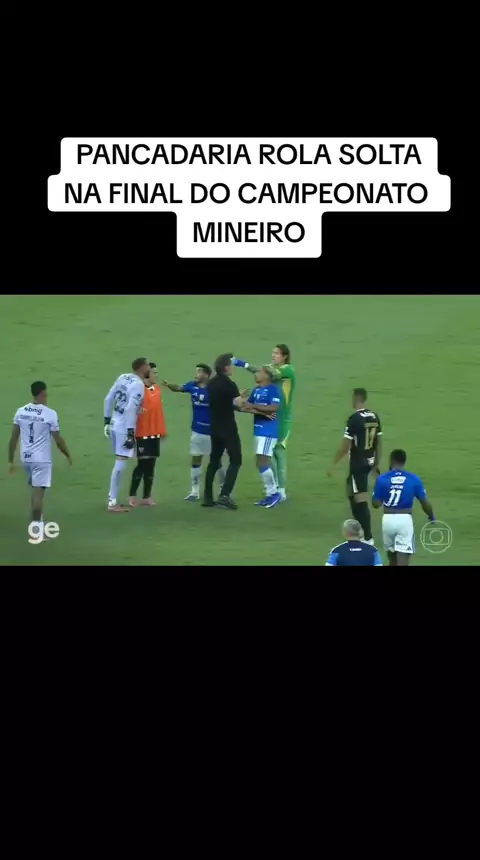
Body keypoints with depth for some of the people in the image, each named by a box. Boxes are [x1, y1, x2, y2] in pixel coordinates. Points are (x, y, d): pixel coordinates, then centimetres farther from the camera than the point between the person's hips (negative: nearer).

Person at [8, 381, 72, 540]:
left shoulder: (20, 412, 1)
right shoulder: (50, 414, -13)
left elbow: (13, 438, 4)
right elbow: (58, 439, -7)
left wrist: (10, 460, 12)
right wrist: (68, 455, 9)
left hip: (25, 458, 5)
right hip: (42, 459, -5)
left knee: (35, 491, 21)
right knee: (38, 493, -5)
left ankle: (38, 523, 29)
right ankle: (36, 528, -6)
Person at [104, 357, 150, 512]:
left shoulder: (123, 377, 8)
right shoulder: (138, 384, -15)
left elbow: (109, 399, 12)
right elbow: (131, 409, -22)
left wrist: (107, 421, 21)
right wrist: (130, 432, -22)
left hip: (115, 425, 9)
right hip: (124, 428, -9)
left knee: (120, 463, 17)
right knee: (121, 464, -7)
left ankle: (112, 498, 20)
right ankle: (112, 503, -7)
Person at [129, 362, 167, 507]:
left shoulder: (157, 390, 9)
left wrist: (162, 430, 16)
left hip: (154, 433, 7)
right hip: (142, 433, -7)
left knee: (151, 464, 9)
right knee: (142, 464, -6)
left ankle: (147, 497, 15)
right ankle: (132, 496, 5)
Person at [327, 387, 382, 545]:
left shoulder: (354, 419, -17)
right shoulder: (374, 417, 5)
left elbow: (345, 446, -17)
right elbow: (379, 443, 10)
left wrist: (333, 465, -8)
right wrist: (377, 464, 20)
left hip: (358, 463, -8)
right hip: (369, 462, 8)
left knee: (361, 499, -5)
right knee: (352, 492, 25)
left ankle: (368, 537, -7)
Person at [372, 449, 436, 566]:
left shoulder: (382, 479, -4)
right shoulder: (414, 479, -3)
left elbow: (376, 504, -1)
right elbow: (425, 503, 2)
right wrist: (431, 516, 22)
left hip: (388, 519, 2)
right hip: (405, 520, -2)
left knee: (392, 556, 24)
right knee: (402, 560, -6)